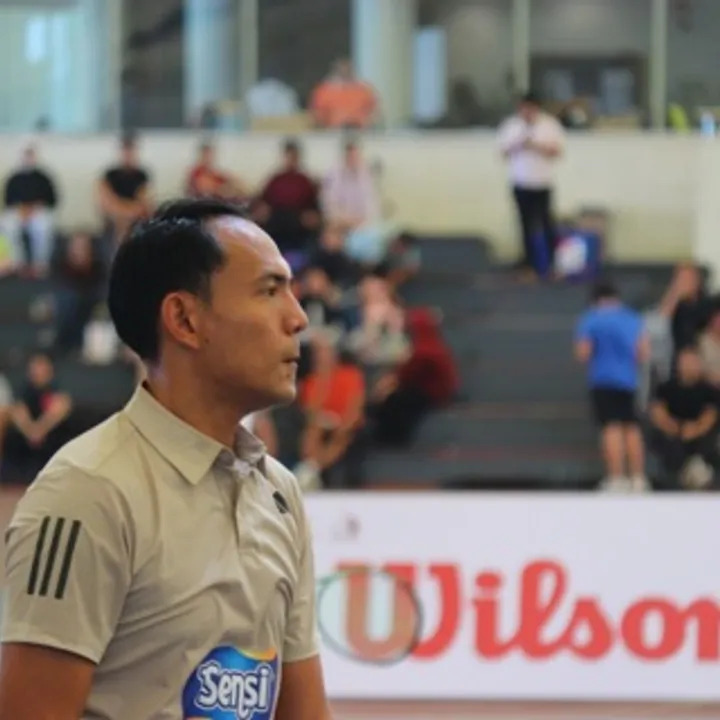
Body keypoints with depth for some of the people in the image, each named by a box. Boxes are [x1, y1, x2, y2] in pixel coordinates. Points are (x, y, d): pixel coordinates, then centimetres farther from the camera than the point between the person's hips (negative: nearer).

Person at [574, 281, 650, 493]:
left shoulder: (590, 320, -1)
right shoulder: (634, 319, 10)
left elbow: (583, 353, -7)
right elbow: (645, 353, 7)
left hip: (603, 380, -4)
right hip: (629, 380, 4)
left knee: (612, 427, -10)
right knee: (632, 428, 11)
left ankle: (617, 478, -18)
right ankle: (638, 478, 9)